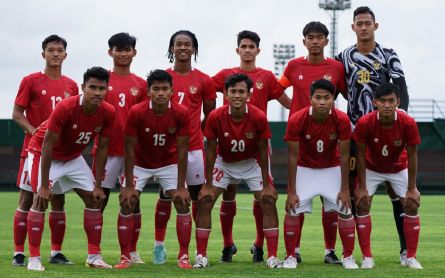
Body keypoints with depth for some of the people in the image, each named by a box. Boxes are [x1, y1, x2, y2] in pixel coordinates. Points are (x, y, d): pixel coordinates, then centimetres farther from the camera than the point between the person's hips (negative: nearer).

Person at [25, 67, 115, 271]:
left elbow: (102, 149, -7)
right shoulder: (65, 108, -33)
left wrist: (98, 186, -7)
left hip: (73, 157, 6)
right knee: (41, 199, -18)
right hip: (43, 153, -6)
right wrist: (44, 186, -27)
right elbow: (47, 147, -28)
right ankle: (34, 259, -13)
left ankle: (94, 256, 7)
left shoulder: (108, 113, -19)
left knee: (94, 199, 0)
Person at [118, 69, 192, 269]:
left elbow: (182, 150, -16)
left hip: (169, 163, 1)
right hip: (140, 163, -1)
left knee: (183, 203, -11)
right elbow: (130, 149, -18)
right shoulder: (137, 112, -26)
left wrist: (180, 187, -18)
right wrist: (129, 186, -19)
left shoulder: (181, 113, -23)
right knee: (127, 203, -11)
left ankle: (184, 257, -2)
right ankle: (124, 257, -2)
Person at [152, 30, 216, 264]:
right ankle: (159, 246, 10)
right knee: (165, 195, 3)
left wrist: (195, 131, 2)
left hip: (194, 146, 0)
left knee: (198, 195, 3)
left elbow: (210, 115, 11)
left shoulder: (203, 81, 3)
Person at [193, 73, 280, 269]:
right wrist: (208, 185, -12)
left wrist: (266, 184, -11)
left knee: (268, 201, -11)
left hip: (251, 163, 0)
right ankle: (201, 256, -2)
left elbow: (262, 152, -15)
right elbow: (211, 151, -15)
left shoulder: (259, 117, -26)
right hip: (224, 163, 0)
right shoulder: (215, 117, -26)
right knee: (205, 201, -10)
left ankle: (272, 256, -5)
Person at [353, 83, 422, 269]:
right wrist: (362, 187, -16)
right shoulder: (365, 123, -30)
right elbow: (361, 154, -18)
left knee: (412, 205, -8)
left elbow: (412, 156, -17)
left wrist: (412, 188, -14)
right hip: (371, 168, -1)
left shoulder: (408, 123, -29)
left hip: (399, 168, 1)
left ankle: (411, 257, 2)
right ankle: (367, 257, -5)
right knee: (362, 204, -13)